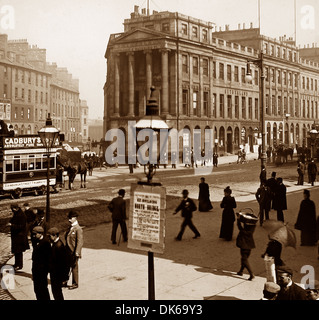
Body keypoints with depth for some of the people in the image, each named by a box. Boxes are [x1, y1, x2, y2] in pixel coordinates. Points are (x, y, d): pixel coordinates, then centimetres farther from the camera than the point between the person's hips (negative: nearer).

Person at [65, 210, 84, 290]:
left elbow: (80, 242, -19)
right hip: (68, 252, 7)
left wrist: (77, 252, -25)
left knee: (74, 268, 5)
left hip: (74, 253, -7)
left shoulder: (78, 229, -14)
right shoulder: (70, 227, 11)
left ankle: (75, 284, 16)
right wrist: (66, 250, 16)